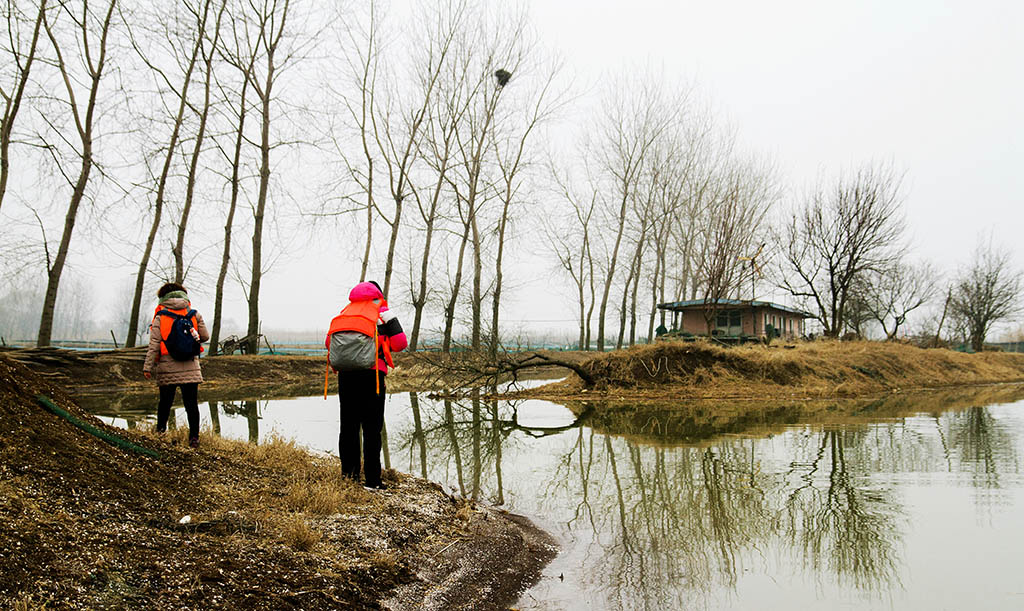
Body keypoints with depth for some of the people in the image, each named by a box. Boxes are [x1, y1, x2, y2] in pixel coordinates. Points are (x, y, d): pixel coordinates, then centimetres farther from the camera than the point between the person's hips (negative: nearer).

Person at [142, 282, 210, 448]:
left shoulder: (160, 317, -1)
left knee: (165, 401, 15)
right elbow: (205, 336, 7)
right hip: (190, 366, 0)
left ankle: (160, 432, 22)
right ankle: (194, 437, -3)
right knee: (191, 403, 1)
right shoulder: (194, 314, 3)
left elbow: (154, 344, -5)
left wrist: (147, 366, -4)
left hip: (167, 368, 0)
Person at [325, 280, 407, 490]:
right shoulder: (382, 313, 2)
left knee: (348, 426, 12)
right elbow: (400, 344, -4)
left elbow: (330, 342, 12)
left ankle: (348, 473, 17)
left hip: (345, 375, 4)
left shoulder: (344, 313, 15)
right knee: (372, 429, -1)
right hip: (371, 375, -4)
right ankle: (372, 479, -2)